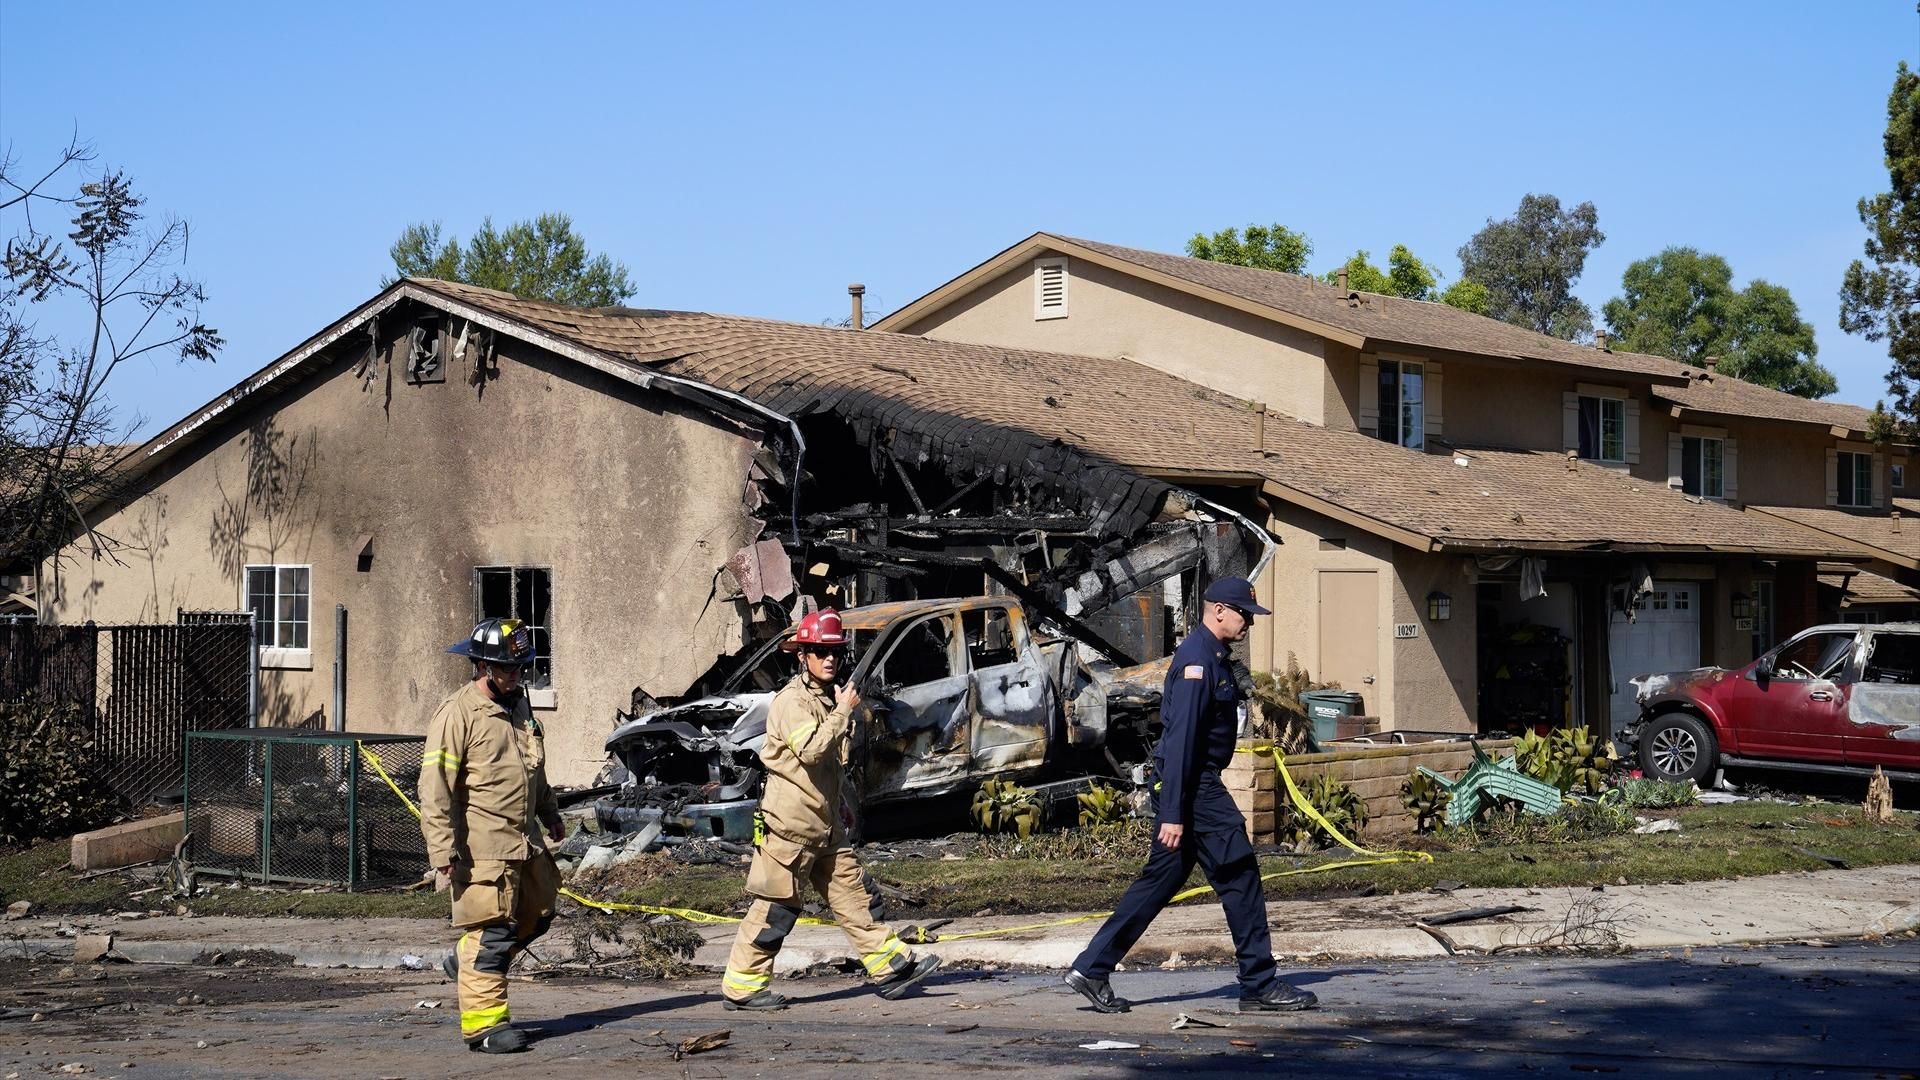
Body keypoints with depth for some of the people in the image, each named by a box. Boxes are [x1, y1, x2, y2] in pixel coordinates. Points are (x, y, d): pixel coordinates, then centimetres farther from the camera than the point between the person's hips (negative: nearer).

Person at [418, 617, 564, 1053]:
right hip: (483, 848, -9)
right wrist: (444, 850, -21)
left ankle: (465, 963, 34)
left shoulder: (518, 707, 13)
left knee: (537, 914, 18)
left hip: (525, 842, 9)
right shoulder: (458, 714, -13)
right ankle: (485, 1023, 0)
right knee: (491, 930, -7)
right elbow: (434, 788, -17)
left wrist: (551, 815, 32)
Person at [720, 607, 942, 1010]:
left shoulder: (827, 699, 18)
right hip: (791, 823, -9)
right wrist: (844, 711, -20)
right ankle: (741, 986, 1)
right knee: (776, 908, -5)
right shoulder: (791, 701, -12)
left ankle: (891, 967, 10)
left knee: (854, 894, 8)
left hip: (826, 824, 9)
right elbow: (811, 749, -27)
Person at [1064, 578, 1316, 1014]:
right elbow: (1180, 739, -22)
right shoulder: (1196, 661, -17)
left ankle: (1092, 968, 12)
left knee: (1160, 881, 11)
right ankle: (1259, 985, 2)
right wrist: (1173, 814, -25)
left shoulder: (1214, 657, 16)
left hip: (1199, 784, 10)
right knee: (1240, 876, -5)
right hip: (1193, 787, -10)